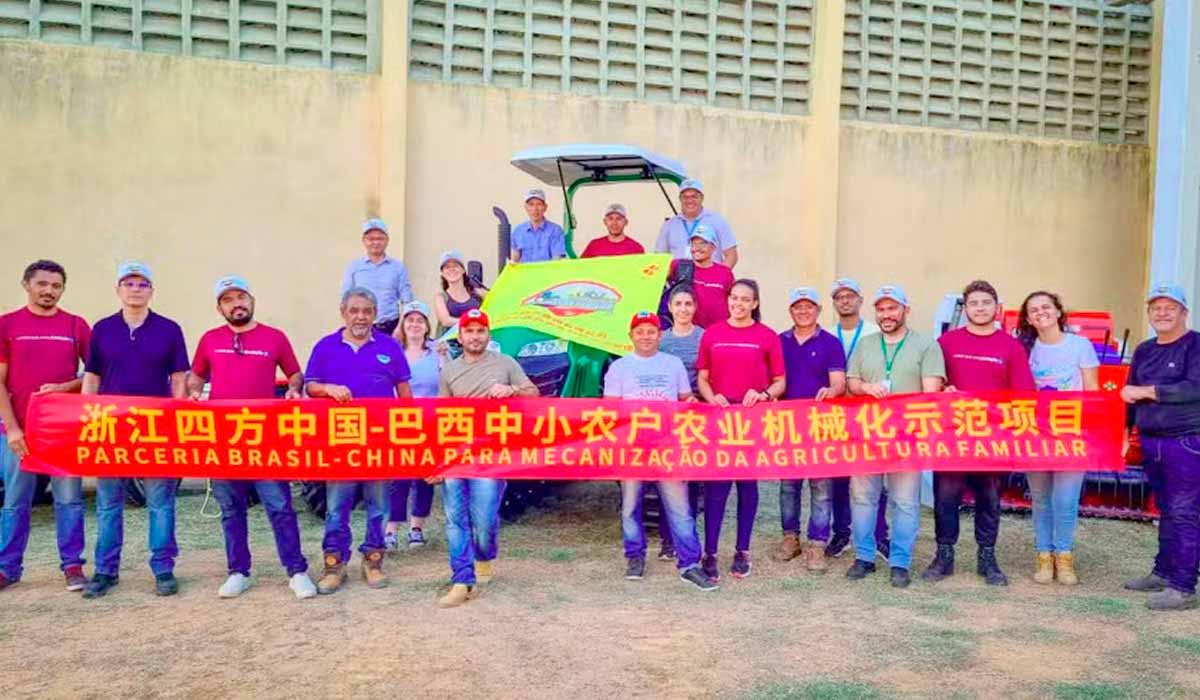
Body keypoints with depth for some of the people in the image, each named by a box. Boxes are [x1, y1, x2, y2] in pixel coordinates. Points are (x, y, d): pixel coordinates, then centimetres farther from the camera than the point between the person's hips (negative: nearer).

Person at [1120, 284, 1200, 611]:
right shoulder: (1143, 351, 14)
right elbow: (1130, 395, 18)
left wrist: (1147, 391, -14)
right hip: (1151, 442, 7)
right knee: (1166, 511, 16)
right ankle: (1163, 573, 25)